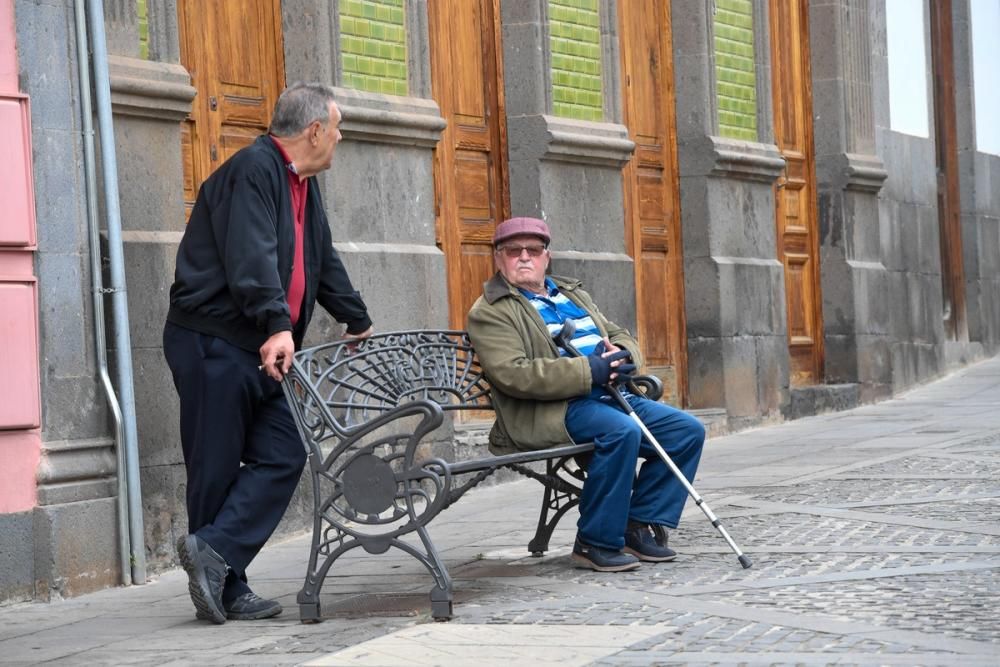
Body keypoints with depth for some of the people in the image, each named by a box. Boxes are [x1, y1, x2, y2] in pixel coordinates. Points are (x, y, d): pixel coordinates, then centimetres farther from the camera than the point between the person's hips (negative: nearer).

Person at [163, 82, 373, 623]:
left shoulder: (303, 185, 18)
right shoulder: (253, 170, -13)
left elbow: (325, 263, 30)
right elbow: (252, 256, -27)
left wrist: (359, 323, 37)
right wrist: (278, 325, -37)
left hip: (263, 349, 10)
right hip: (213, 343, -9)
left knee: (284, 456, -1)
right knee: (218, 468, -4)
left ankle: (221, 578, -2)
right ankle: (224, 587, 0)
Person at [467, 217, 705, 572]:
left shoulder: (573, 294, 26)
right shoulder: (491, 312, 0)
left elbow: (623, 337, 27)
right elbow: (513, 375, -15)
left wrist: (623, 354, -1)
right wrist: (588, 371, -20)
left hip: (611, 396, 8)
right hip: (551, 409, -8)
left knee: (689, 430, -5)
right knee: (622, 431, -34)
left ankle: (640, 526, 1)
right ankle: (596, 543, -22)